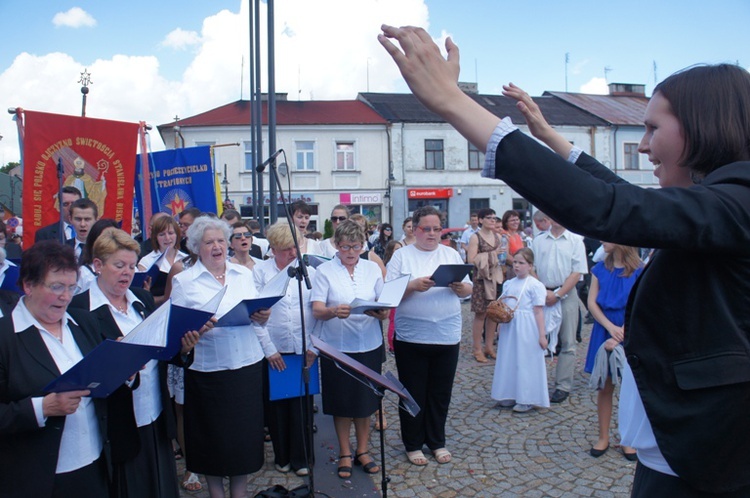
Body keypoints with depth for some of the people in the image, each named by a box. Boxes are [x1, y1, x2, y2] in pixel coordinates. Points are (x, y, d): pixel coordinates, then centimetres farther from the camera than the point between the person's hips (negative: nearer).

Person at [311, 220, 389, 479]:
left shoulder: (372, 269, 7)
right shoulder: (324, 271, -2)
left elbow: (385, 307, 6)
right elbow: (317, 310, -10)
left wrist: (381, 312, -17)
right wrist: (334, 311, -31)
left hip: (368, 345, 2)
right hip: (337, 346, -2)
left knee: (365, 399, 11)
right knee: (342, 401, 7)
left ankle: (362, 450, 28)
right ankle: (345, 453, 24)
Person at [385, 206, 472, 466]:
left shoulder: (451, 254, 9)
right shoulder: (402, 255, -1)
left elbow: (467, 290, 8)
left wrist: (459, 286, -14)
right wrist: (413, 285, -22)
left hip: (447, 335, 3)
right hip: (411, 336, -3)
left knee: (440, 393, 13)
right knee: (413, 393, 8)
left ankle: (437, 442, 29)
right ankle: (413, 444, 24)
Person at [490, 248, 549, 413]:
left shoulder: (535, 285, -8)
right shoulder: (508, 284, 10)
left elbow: (538, 311, -9)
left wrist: (542, 334, -11)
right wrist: (500, 328, 17)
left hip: (527, 330, -6)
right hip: (509, 327, 6)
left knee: (526, 362, 1)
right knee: (509, 361, 11)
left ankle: (527, 399, 12)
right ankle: (510, 395, 24)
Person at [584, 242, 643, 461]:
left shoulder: (639, 271, -7)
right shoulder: (600, 269, 3)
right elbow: (592, 303, 0)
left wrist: (619, 336, -19)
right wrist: (611, 327, -14)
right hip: (604, 331, 3)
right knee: (604, 386, 8)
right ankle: (603, 437, 19)